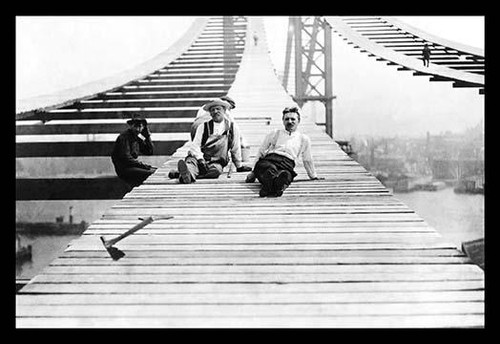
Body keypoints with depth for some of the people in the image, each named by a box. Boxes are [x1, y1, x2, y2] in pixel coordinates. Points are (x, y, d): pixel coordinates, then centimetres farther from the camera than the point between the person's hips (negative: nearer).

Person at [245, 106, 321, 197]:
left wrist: (314, 176, 43)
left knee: (286, 174, -41)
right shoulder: (274, 134, 28)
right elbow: (260, 152, 29)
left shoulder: (304, 139, 27)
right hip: (268, 160, 1)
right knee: (271, 169, -40)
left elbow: (307, 160, 37)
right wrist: (253, 172, 24)